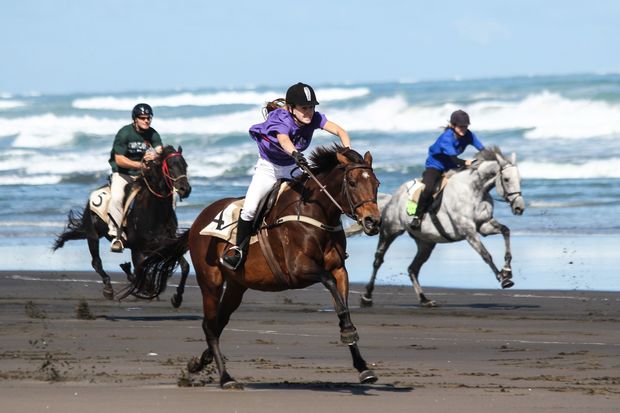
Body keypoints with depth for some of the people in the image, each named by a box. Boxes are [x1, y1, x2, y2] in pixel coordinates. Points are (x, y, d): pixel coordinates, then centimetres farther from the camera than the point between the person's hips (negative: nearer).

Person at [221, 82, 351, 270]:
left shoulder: (314, 119, -18)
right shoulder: (281, 121, -33)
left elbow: (340, 131, -24)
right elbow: (284, 140, -55)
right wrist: (295, 154, -77)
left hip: (293, 168, 4)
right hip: (268, 168, -4)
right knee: (249, 208, -21)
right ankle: (239, 249, 0)